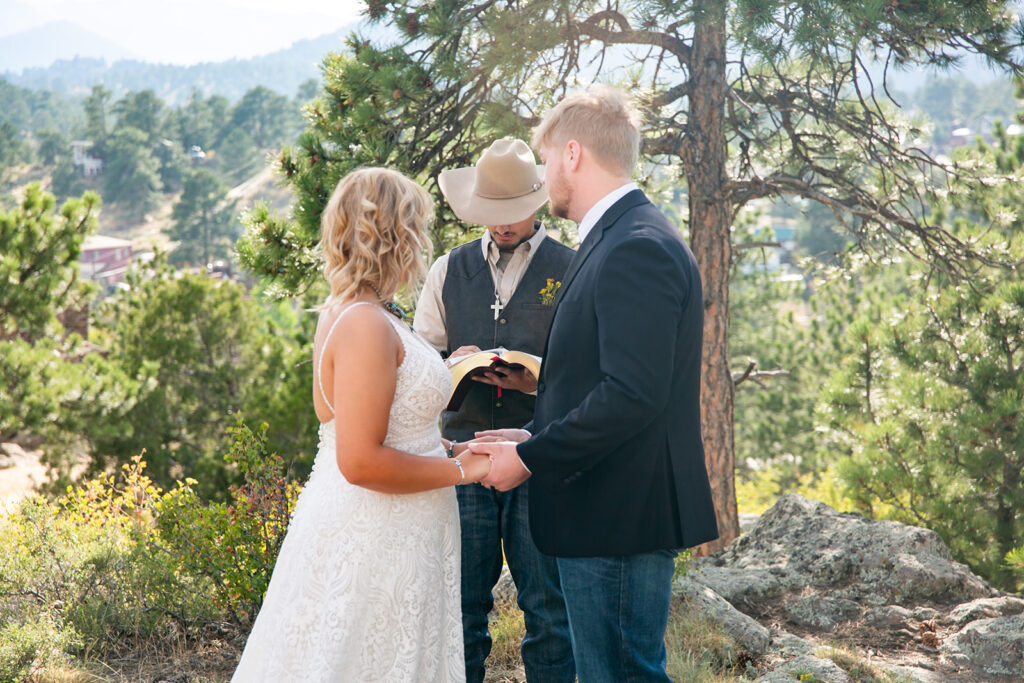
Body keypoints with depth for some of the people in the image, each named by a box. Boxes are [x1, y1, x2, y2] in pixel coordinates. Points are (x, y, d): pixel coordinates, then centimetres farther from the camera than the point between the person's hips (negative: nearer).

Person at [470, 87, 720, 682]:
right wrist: (537, 438, 11)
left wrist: (530, 458, -17)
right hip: (610, 516, 11)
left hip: (620, 520, -11)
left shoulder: (637, 248, -18)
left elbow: (631, 396, -25)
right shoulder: (620, 240, 15)